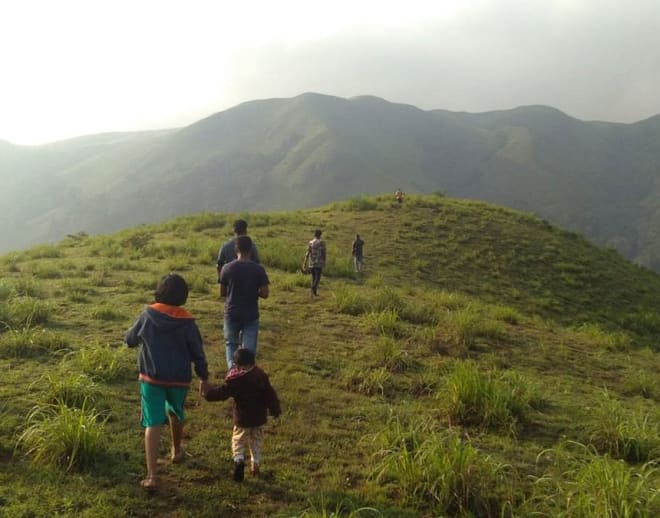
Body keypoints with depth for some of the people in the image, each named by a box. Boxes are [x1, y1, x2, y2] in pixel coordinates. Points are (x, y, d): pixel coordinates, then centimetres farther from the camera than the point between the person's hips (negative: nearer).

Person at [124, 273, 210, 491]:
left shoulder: (148, 315, -8)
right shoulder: (187, 322, -8)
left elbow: (129, 340, 4)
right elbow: (197, 352, -4)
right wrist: (204, 377, 8)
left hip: (151, 377, -1)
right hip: (179, 379, 1)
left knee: (153, 424, -2)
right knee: (175, 413, 27)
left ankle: (152, 475, -9)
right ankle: (177, 450, 48)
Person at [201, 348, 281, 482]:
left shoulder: (235, 380, -15)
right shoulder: (261, 376, -2)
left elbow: (221, 393, -14)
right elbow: (270, 394, 1)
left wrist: (206, 390, 1)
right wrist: (275, 409, 12)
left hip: (242, 419, -4)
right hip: (259, 417, 4)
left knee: (238, 441, 7)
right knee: (256, 442, 20)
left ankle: (238, 460, -17)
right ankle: (255, 464, 20)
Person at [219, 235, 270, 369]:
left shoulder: (227, 268, -7)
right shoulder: (258, 269, -9)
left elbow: (222, 294, 1)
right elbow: (264, 294, -7)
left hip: (232, 314, 1)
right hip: (251, 315, -1)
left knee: (231, 343, 21)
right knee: (248, 349, 8)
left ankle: (232, 366, -3)